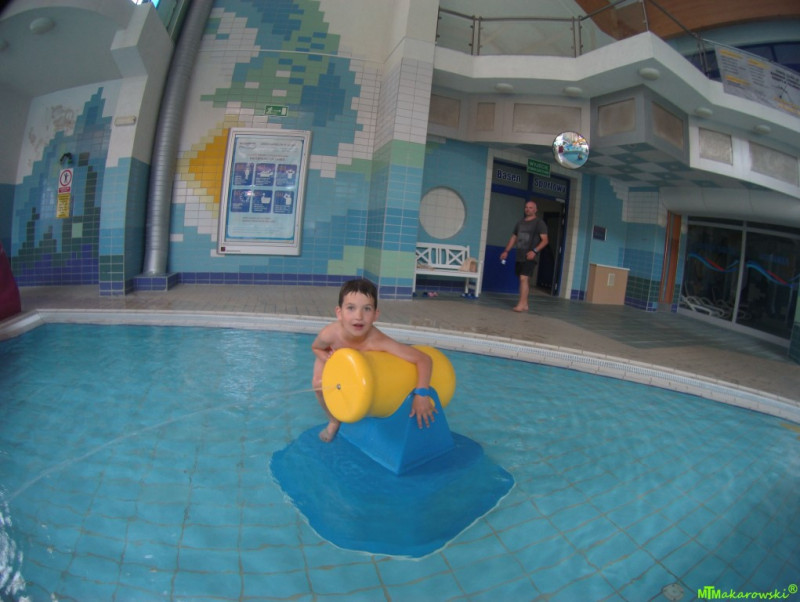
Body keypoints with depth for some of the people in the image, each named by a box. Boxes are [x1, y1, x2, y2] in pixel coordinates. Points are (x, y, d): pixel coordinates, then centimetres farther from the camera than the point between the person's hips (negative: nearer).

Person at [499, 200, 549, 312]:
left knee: (524, 278, -16)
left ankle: (521, 304, -16)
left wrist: (535, 251, -22)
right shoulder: (520, 222, 17)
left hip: (530, 257, -6)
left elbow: (544, 240, -8)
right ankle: (525, 304, 15)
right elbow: (513, 238, 23)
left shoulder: (539, 222, -2)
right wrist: (506, 251, 12)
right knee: (524, 279, 10)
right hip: (520, 256, 6)